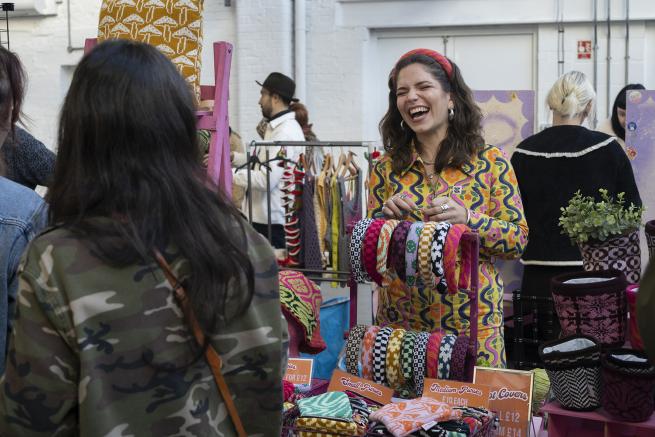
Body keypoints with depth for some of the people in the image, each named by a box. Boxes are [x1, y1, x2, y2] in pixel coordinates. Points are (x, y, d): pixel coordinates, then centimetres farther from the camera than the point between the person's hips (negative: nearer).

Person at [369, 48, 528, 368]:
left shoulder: (490, 161, -2)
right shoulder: (387, 168, 6)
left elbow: (519, 240, -4)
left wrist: (467, 217, -20)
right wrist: (386, 218, -12)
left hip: (472, 322, -2)